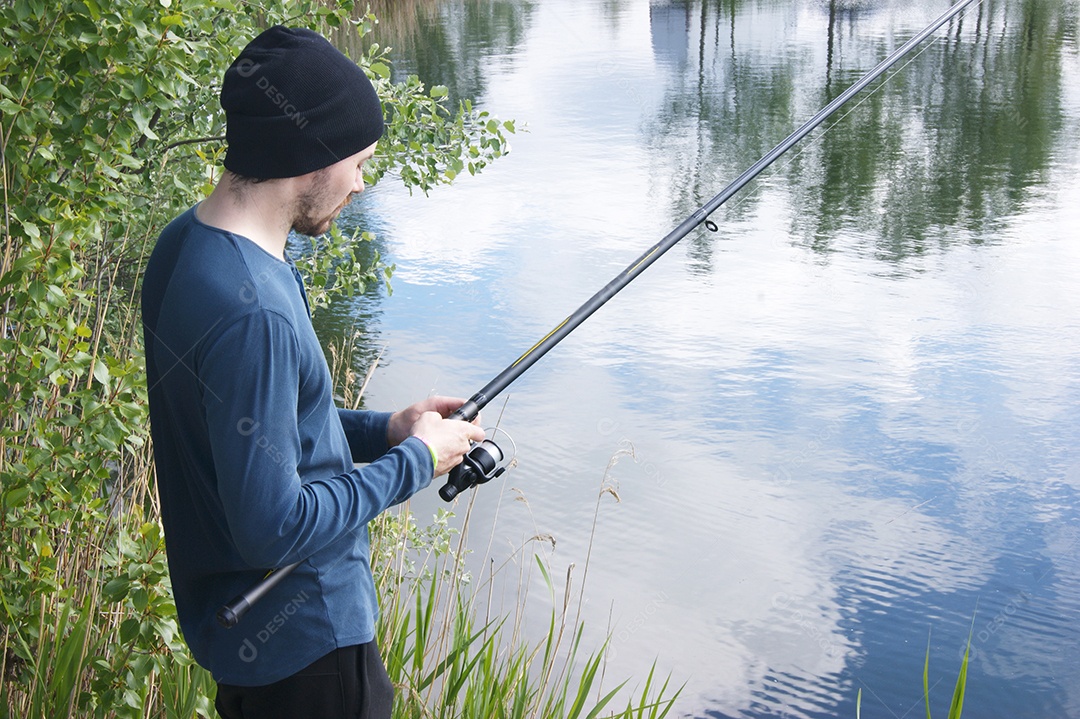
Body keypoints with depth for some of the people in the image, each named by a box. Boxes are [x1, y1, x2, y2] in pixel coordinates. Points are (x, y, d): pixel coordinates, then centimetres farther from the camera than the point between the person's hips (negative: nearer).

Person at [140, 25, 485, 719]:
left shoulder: (186, 244, 0)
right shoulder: (250, 312, -30)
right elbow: (272, 527, -28)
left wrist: (381, 429, 3)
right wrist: (414, 461, -16)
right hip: (302, 643, -9)